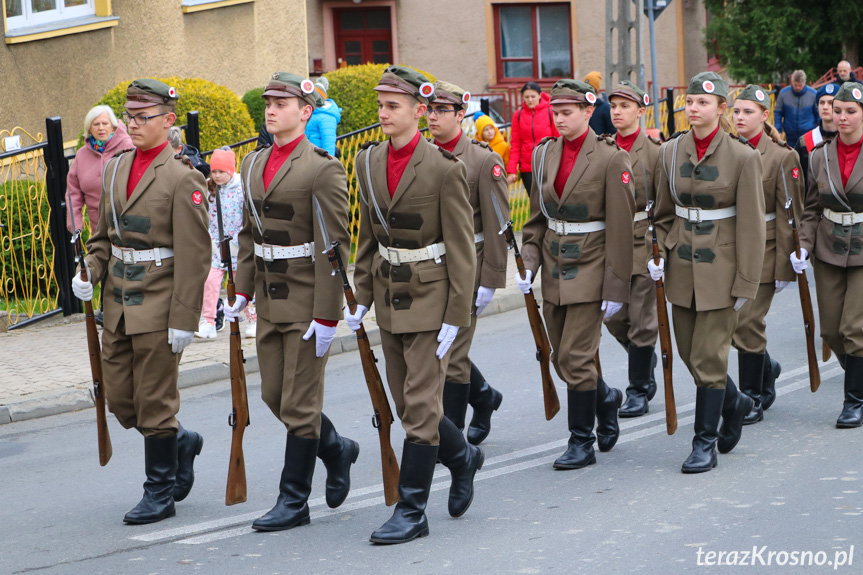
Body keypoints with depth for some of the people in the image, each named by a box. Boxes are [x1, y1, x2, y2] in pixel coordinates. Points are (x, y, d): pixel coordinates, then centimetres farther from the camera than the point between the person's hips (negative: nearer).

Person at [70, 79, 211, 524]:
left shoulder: (182, 178, -12)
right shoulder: (115, 169, 10)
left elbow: (194, 258, -14)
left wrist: (183, 319, -16)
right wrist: (89, 271, 0)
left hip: (157, 304, -7)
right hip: (118, 301, 7)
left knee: (154, 402, 0)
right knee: (119, 400, 10)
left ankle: (160, 494, 14)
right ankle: (181, 441, 35)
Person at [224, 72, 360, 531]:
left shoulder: (322, 169, -13)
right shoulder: (253, 165, 10)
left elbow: (334, 248, -15)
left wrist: (326, 318, -18)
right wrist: (241, 292, 9)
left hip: (308, 301, -7)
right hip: (270, 299, 7)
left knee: (299, 402, -1)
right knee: (274, 396, 12)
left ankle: (294, 501, 9)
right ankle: (336, 449, 35)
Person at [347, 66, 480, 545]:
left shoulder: (444, 169, -14)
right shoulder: (368, 163, 5)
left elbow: (462, 252, -12)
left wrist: (455, 318, -14)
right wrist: (362, 297, 10)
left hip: (430, 297, -6)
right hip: (390, 296, 6)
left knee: (420, 405, -5)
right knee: (406, 404, 12)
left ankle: (410, 511, 3)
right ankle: (462, 458, 38)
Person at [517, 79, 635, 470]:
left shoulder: (610, 158, -10)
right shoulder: (544, 154, 7)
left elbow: (620, 228, -10)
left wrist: (615, 287, -11)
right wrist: (529, 263, 1)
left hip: (589, 267, -6)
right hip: (554, 266, 6)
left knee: (575, 357, -8)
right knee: (562, 358, 11)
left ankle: (581, 443, 4)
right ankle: (606, 398, 39)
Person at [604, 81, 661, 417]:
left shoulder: (654, 151, -6)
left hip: (643, 242, -4)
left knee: (641, 320, -1)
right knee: (614, 317, 7)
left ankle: (638, 391, 9)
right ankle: (647, 361, 33)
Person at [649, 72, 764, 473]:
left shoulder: (743, 157, -10)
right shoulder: (670, 152, 3)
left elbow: (751, 226, -8)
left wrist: (745, 283, -9)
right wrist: (659, 252, 0)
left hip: (720, 265, -5)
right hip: (682, 263, 5)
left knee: (709, 356, -5)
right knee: (689, 352, 11)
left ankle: (705, 443, 5)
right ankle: (734, 403, 37)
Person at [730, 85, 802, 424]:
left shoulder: (781, 157, -6)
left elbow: (789, 215, -6)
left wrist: (784, 265, -9)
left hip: (762, 249, -5)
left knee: (748, 322, -7)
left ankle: (753, 399, 6)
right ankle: (766, 368, 31)